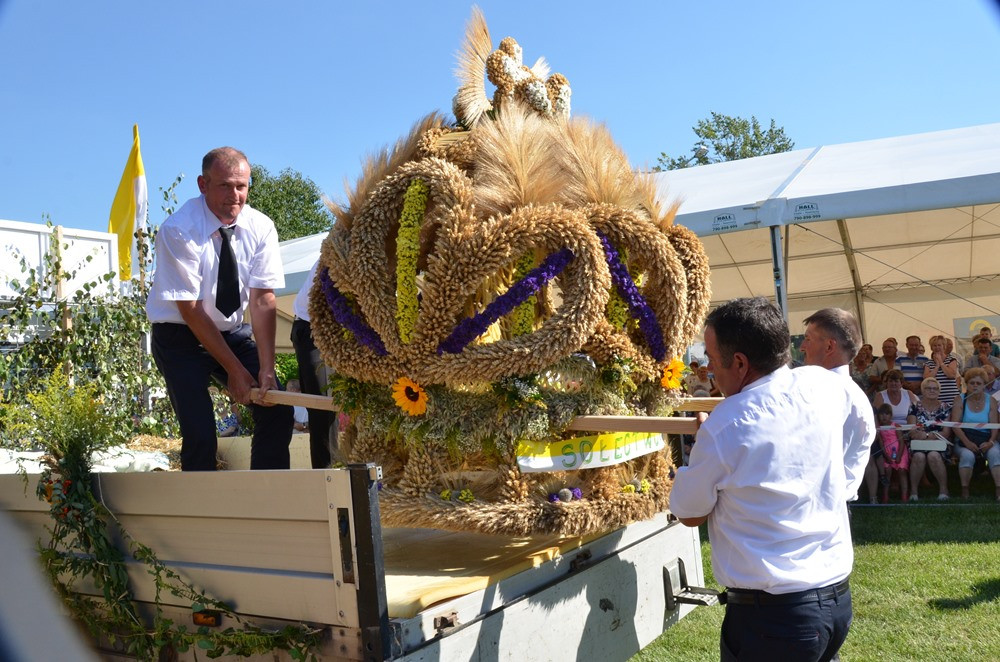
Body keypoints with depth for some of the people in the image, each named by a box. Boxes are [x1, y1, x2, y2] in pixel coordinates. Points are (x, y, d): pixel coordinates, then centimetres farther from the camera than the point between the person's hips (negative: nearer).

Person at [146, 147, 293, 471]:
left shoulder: (260, 228, -10)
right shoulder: (178, 231, -22)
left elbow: (263, 300, -14)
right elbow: (190, 309, -20)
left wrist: (266, 370, -24)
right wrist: (234, 369, -20)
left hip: (234, 332, 4)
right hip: (180, 336, -4)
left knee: (278, 410, -7)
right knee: (200, 434, -15)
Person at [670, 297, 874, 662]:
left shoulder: (723, 428, -20)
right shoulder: (826, 384, -3)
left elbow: (689, 514, -3)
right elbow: (864, 429, 22)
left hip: (770, 616, -6)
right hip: (839, 597, 6)